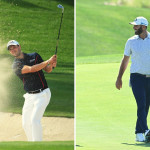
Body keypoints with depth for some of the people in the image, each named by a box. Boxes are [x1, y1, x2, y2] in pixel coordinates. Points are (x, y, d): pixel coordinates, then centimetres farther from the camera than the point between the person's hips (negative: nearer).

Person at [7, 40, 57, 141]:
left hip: (42, 94, -3)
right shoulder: (16, 65, -2)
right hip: (30, 97, 3)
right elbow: (31, 69, -19)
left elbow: (47, 70, 8)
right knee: (26, 123, 2)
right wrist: (48, 61, -25)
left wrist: (52, 65, -16)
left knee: (34, 120, -18)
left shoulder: (35, 56, 3)